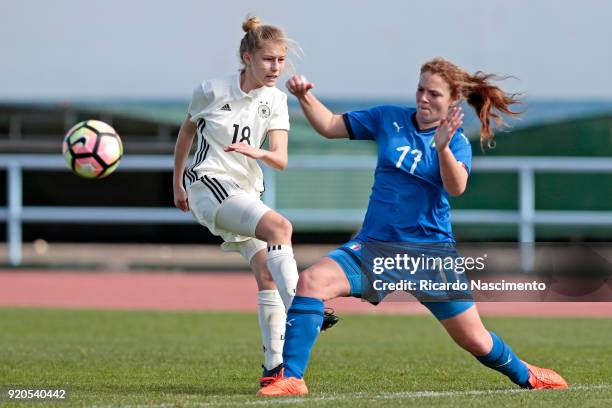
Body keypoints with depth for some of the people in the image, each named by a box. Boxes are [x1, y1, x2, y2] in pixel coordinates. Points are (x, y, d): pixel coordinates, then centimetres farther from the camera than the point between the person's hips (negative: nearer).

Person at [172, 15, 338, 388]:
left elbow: (281, 160, -6)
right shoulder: (212, 91, -7)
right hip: (209, 185, -6)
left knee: (267, 272, -4)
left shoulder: (275, 100, 3)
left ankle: (275, 364, -2)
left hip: (247, 191, 6)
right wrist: (177, 184, 18)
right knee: (279, 227, -29)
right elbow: (187, 132, 10)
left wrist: (257, 152, -28)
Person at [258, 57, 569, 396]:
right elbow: (330, 126, 6)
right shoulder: (389, 119, 4)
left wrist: (443, 147, -39)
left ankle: (526, 375, 32)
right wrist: (304, 96, -11)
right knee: (310, 281, -23)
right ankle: (291, 379, -19)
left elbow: (456, 187, -22)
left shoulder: (457, 142, -3)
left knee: (474, 340, 1)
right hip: (374, 244, 2)